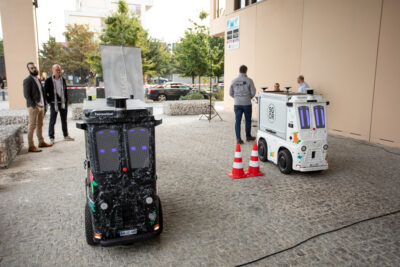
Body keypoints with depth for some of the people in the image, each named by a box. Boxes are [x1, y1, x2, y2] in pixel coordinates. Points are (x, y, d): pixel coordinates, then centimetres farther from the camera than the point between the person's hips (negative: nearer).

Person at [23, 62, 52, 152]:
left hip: (41, 106, 8)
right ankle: (31, 146, -4)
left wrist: (44, 104, 12)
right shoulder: (27, 80, -8)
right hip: (33, 107, -8)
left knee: (40, 125, 15)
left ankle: (41, 142, 26)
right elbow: (26, 95, -14)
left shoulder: (37, 79, 18)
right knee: (32, 126, -6)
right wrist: (34, 105, -20)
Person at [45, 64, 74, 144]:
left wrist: (66, 101, 9)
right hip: (54, 103, -4)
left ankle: (66, 136, 22)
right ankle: (51, 138, 7)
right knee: (52, 121, 0)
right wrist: (49, 101, -7)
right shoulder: (49, 80, -5)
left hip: (63, 103, 4)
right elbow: (45, 92, -1)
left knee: (64, 120, 12)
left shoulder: (63, 79, 8)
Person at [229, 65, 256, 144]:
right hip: (247, 103, -2)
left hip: (237, 104, 2)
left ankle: (238, 139, 2)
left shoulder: (234, 81, 2)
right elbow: (253, 92, -6)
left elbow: (231, 93, 7)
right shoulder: (249, 80, -6)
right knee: (248, 120, 14)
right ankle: (248, 136, 26)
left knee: (237, 121, 4)